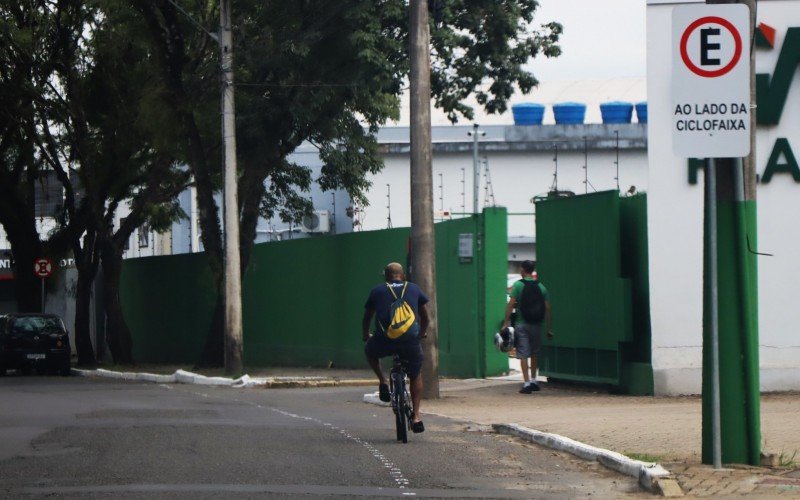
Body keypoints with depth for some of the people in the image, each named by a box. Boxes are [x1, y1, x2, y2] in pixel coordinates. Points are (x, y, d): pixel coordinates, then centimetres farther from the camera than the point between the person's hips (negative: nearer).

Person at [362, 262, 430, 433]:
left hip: (384, 341, -1)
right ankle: (416, 417, 15)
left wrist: (365, 335, 46)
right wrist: (422, 334, 50)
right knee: (416, 375, 23)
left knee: (369, 351, 33)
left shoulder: (377, 291, 16)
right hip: (410, 341, 1)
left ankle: (383, 382, 16)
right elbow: (425, 318, 30)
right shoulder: (414, 289, 18)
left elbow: (366, 318, 26)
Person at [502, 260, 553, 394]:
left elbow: (511, 304, -11)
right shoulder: (541, 287, 6)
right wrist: (549, 328, 8)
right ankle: (533, 381, 24)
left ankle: (527, 384, -8)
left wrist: (506, 321, -8)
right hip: (536, 324, 3)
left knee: (523, 355, -2)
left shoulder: (518, 285, -4)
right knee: (535, 353, 19)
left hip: (521, 324, -3)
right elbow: (547, 309, 4)